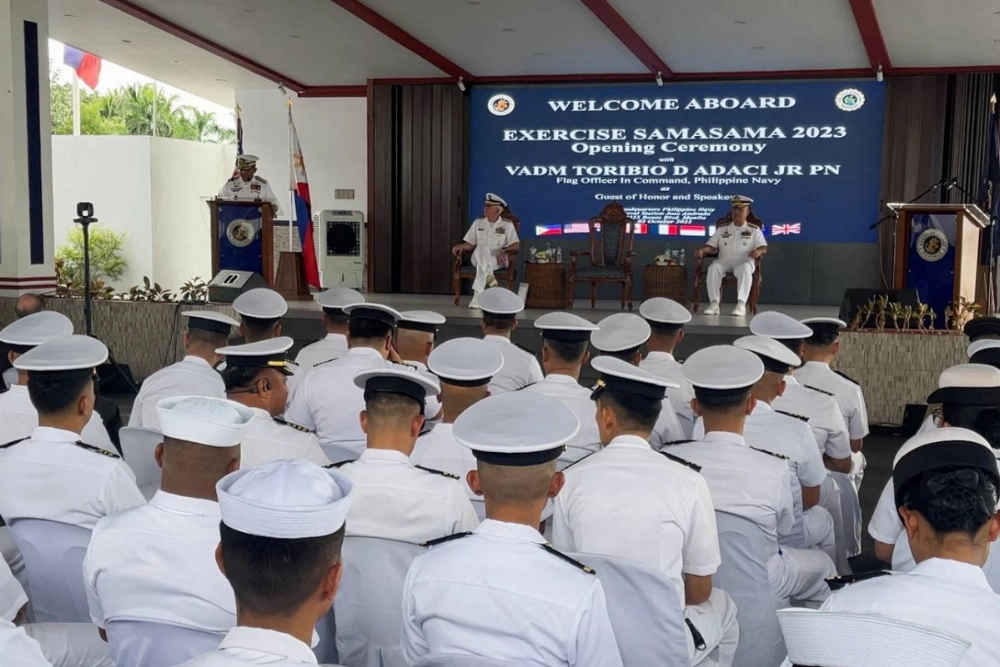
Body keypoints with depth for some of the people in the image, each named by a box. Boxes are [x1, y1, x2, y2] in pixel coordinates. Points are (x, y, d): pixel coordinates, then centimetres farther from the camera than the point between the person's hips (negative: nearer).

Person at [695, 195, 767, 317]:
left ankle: (741, 304, -44)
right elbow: (711, 247, 14)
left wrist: (758, 251, -23)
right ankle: (714, 303, -35)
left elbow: (764, 248, 3)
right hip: (724, 262, 2)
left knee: (745, 268, -39)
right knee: (713, 267, -33)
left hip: (743, 262, -2)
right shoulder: (722, 229, 20)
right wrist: (702, 250, -10)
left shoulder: (754, 230, 13)